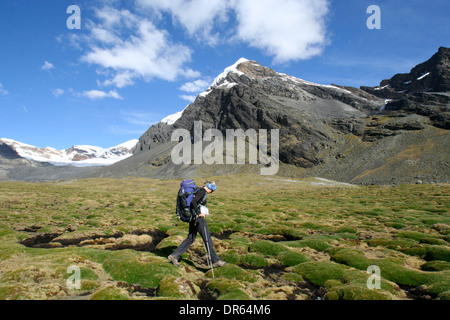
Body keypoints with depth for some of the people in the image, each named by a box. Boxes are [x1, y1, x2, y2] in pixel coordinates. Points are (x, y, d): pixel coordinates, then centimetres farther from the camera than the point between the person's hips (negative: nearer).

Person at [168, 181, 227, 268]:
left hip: (193, 217, 10)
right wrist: (199, 213, -23)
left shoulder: (200, 191, 15)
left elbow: (194, 201, 23)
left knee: (190, 238, 14)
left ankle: (174, 255, 15)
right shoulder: (202, 191, -14)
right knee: (207, 238, -1)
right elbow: (193, 201, -26)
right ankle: (215, 260, 7)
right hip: (198, 218, -10)